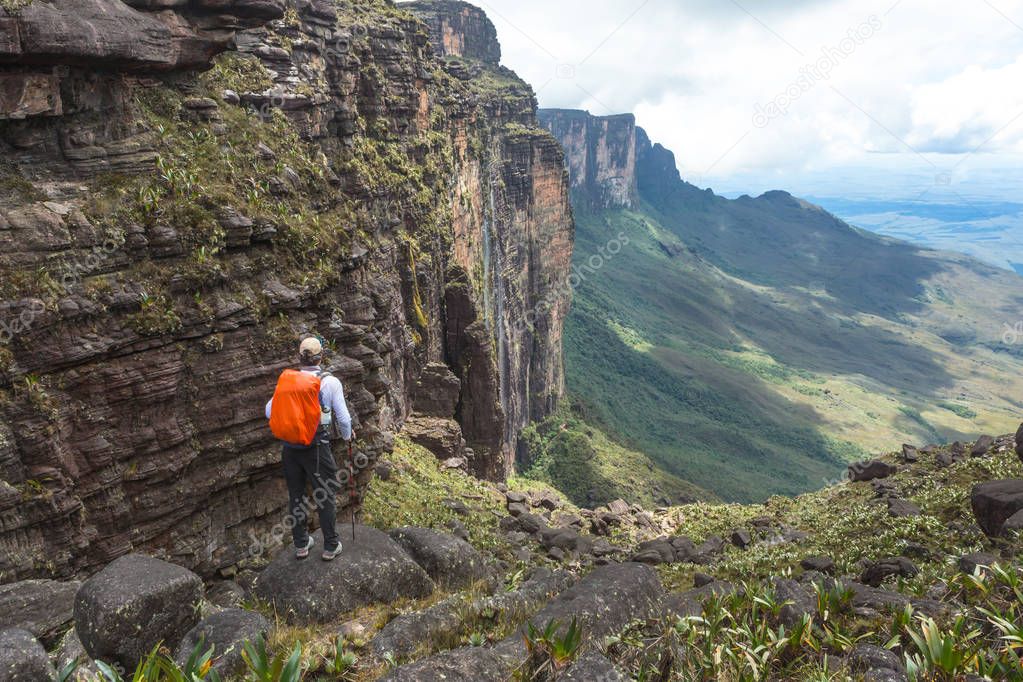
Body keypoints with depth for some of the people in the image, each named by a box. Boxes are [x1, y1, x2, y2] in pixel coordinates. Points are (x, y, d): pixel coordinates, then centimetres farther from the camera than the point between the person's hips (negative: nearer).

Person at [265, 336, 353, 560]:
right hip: (317, 447, -3)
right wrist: (347, 435, 15)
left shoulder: (286, 380, -1)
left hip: (290, 447, 4)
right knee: (326, 496, 9)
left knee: (296, 495, 16)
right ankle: (331, 547, 17)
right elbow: (343, 417, -6)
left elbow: (269, 412, 6)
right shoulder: (330, 382, -10)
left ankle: (301, 544, 28)